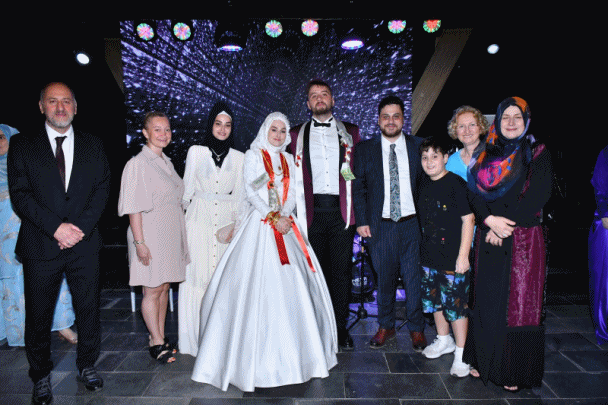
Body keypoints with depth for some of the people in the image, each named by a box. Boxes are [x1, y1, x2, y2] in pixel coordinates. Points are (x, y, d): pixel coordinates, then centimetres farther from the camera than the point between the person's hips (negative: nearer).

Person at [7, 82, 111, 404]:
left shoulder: (93, 145, 9)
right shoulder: (21, 145, 4)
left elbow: (102, 188, 2)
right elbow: (19, 194, -5)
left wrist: (81, 227, -11)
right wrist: (56, 227, -15)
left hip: (84, 244, 2)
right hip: (40, 246, -1)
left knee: (88, 310, 11)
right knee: (39, 316, 10)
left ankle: (86, 366, 31)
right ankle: (41, 377, 29)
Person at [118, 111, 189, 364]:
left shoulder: (166, 162, 13)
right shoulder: (138, 164, -11)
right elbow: (134, 208, -15)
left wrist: (178, 234, 16)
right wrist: (139, 242, -19)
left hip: (171, 233, 8)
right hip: (151, 234, -8)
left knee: (164, 287, 13)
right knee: (152, 290, 1)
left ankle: (160, 337, 24)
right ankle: (156, 342, 13)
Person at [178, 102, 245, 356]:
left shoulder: (239, 157, 8)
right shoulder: (196, 152, 4)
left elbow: (239, 194, 11)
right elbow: (187, 188, 8)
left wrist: (237, 224, 7)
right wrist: (183, 216, 10)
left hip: (227, 220, 1)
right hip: (199, 219, -1)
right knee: (197, 273, -1)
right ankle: (196, 337, 11)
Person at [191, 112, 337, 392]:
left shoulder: (288, 160, 17)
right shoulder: (253, 155, 4)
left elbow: (291, 195, 11)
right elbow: (251, 192, -6)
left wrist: (284, 216, -8)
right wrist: (273, 218, -13)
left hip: (284, 224, 5)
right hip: (259, 223, -4)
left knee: (290, 281, 2)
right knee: (258, 281, -8)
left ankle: (289, 345, 15)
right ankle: (255, 352, 1)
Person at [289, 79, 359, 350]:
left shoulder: (350, 133, 14)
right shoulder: (296, 135, 12)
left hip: (341, 211, 0)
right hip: (312, 211, 0)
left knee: (341, 270, 3)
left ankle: (340, 328, 16)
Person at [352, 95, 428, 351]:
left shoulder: (419, 147, 6)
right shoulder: (365, 150, 6)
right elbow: (358, 188, 5)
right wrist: (362, 221, -3)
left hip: (413, 223, 0)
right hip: (380, 224, 0)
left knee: (414, 277, 5)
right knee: (384, 279, 10)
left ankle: (416, 329, 24)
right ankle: (386, 326, 28)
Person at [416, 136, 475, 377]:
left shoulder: (456, 184, -13)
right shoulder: (424, 186, 8)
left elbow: (468, 219, -15)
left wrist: (463, 254, -17)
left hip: (453, 257, -7)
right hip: (429, 257, 7)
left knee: (456, 303, 0)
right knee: (434, 299, 17)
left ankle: (461, 353, 15)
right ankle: (444, 340, 37)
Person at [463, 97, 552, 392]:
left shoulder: (537, 154, 2)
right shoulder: (485, 155, 11)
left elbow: (538, 195, -9)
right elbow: (474, 192, 3)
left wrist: (507, 224, -12)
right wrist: (491, 220, -13)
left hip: (523, 238, -3)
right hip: (489, 238, 3)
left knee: (518, 303, -1)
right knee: (487, 300, 8)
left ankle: (514, 371, 11)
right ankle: (484, 360, 22)